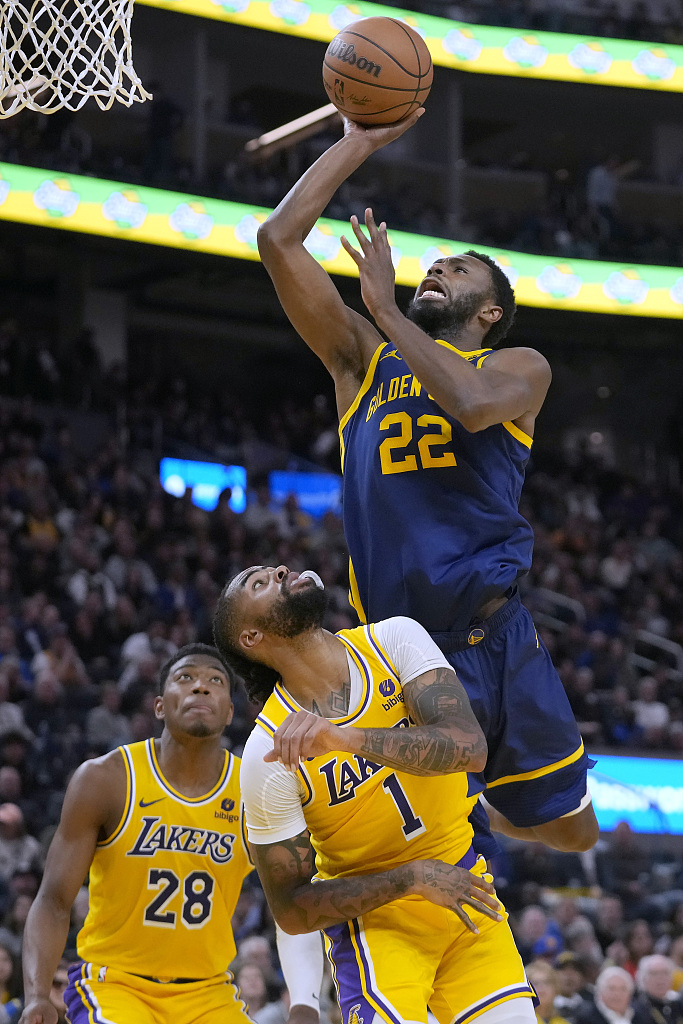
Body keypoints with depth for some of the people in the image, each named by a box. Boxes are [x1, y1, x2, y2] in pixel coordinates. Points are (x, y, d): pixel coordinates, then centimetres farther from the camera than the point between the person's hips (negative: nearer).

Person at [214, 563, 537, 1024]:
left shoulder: (395, 640, -12)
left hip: (462, 888, 3)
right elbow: (290, 909, -14)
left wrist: (346, 737, -41)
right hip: (373, 913, -3)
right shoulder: (268, 754, -19)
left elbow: (469, 746, -28)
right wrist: (411, 878, -23)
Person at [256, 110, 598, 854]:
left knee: (566, 829, 10)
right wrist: (359, 145, 9)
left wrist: (386, 307, -8)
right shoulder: (362, 359, 16)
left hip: (497, 639, 0)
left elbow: (472, 402, -16)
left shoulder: (520, 368, 10)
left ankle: (497, 804, 41)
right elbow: (278, 240, 8)